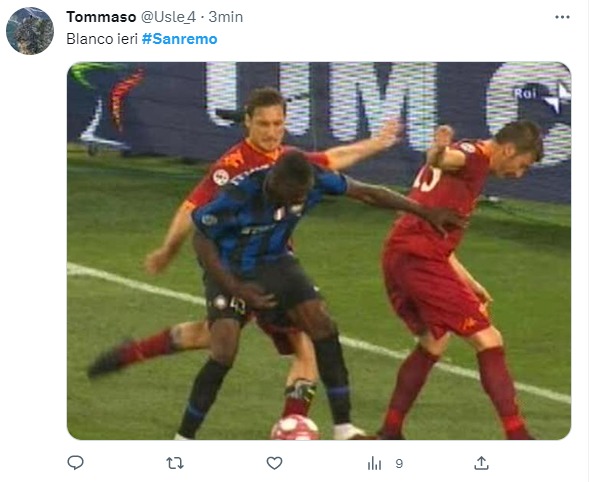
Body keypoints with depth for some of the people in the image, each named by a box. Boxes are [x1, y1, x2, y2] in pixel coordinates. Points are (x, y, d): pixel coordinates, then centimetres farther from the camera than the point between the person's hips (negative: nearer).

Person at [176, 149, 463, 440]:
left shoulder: (314, 180, -20)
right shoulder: (239, 194, -33)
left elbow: (367, 193, -6)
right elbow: (201, 239, -19)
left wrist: (424, 212, 0)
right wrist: (236, 288, -26)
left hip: (274, 262, 5)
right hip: (229, 270, -5)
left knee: (324, 328, -9)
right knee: (223, 355, -21)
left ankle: (344, 430, -1)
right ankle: (183, 441, -6)